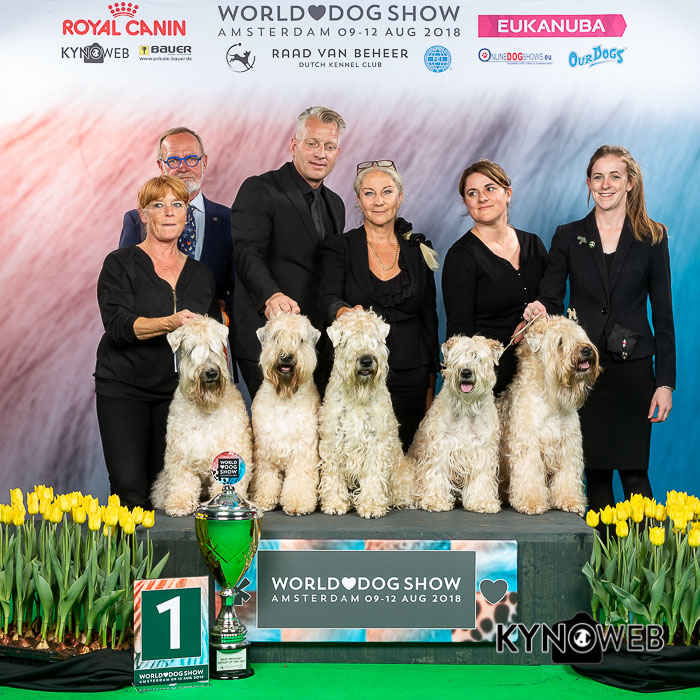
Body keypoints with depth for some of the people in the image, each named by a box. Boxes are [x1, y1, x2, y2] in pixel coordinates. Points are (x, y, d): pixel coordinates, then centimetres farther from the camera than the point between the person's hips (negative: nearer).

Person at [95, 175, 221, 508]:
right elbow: (117, 325, -15)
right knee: (129, 488, -10)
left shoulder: (200, 273, 11)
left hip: (179, 391, 4)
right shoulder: (121, 264, -1)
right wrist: (170, 323, -30)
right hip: (123, 389, -3)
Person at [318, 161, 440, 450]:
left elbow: (429, 318, 12)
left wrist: (430, 383, 10)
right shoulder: (339, 247, 2)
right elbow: (327, 298, -13)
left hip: (410, 378, 2)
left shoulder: (418, 250, 10)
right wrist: (345, 313, -37)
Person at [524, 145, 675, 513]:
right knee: (595, 469, 5)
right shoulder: (568, 236, 6)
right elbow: (550, 299, 4)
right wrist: (538, 309, -21)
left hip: (633, 368, -1)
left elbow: (662, 312, 3)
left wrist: (665, 381, -1)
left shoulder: (652, 237, 4)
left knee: (634, 469, -2)